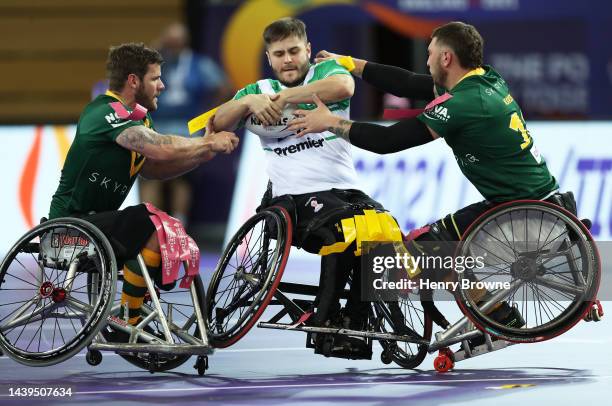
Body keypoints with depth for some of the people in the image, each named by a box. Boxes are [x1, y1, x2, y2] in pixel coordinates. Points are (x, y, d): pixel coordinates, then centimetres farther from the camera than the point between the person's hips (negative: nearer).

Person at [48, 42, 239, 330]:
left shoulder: (133, 119, 14)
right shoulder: (108, 113, -18)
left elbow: (155, 169, 9)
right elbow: (161, 148, -31)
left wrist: (204, 152, -3)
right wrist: (208, 143, -16)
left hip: (95, 219, 11)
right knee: (156, 223, -26)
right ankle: (126, 321, -17)